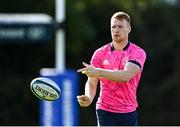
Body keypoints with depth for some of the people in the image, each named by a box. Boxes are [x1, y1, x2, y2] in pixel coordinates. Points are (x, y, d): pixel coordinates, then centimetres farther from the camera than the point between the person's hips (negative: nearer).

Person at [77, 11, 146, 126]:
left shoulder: (138, 53, -5)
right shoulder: (100, 53, 2)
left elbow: (126, 76, -22)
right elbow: (92, 82, -1)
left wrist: (98, 72, -32)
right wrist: (89, 97, -25)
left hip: (129, 112, 0)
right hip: (105, 111, 0)